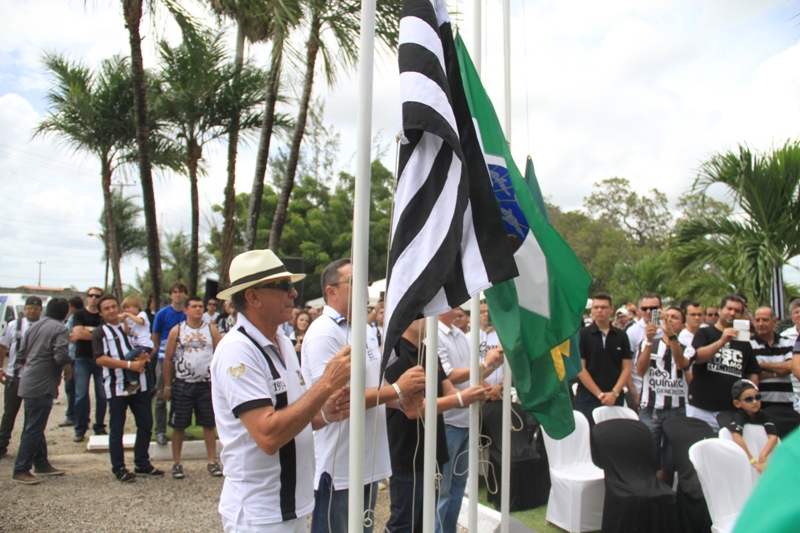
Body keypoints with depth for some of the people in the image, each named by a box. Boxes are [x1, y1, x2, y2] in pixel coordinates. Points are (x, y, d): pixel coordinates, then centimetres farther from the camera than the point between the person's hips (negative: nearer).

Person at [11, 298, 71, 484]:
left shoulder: (33, 327, 13)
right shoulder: (60, 329, -10)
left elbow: (21, 357, 14)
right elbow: (61, 357, -21)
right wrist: (68, 371, -3)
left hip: (28, 383, 8)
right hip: (42, 386, -8)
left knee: (35, 427, 15)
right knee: (33, 429, -3)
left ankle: (42, 464, 24)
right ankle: (20, 471, 0)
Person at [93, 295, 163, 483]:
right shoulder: (100, 332, 1)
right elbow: (100, 359, -12)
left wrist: (143, 359, -1)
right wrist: (129, 365, -20)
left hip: (140, 384, 4)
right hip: (116, 386, -4)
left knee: (145, 425, 8)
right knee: (116, 429, 3)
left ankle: (142, 463, 21)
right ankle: (119, 468, 15)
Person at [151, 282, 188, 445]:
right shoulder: (162, 314, -4)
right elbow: (155, 337, 6)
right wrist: (161, 351, 7)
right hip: (165, 359, -1)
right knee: (161, 397, 3)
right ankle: (160, 431, 12)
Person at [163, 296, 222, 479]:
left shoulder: (211, 329, 3)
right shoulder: (177, 330, 2)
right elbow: (168, 359, 4)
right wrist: (167, 386, 0)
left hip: (207, 384, 1)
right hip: (182, 385, 0)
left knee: (209, 424, 4)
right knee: (178, 425, 4)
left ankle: (212, 462, 13)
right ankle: (176, 463, 16)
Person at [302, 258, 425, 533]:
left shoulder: (366, 330, 12)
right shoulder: (323, 333, -18)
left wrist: (404, 398, -2)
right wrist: (397, 390, -23)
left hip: (369, 465, 9)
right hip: (338, 469, -8)